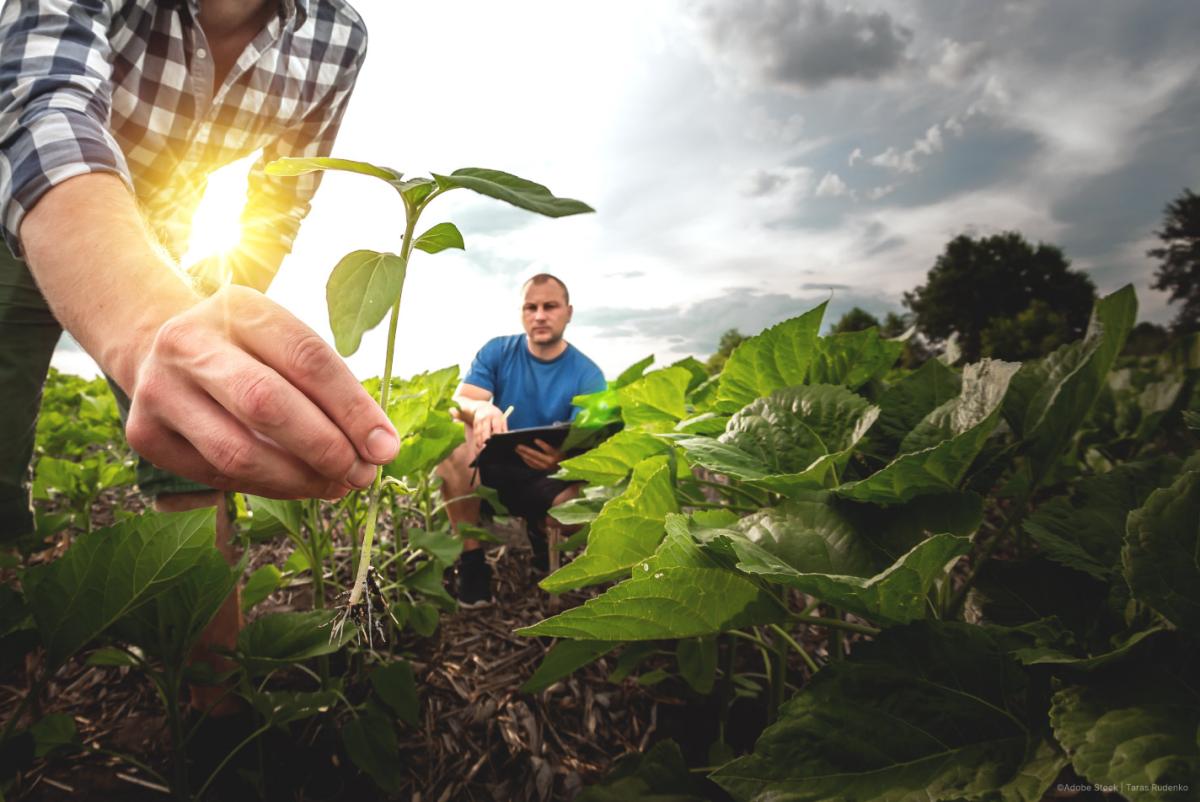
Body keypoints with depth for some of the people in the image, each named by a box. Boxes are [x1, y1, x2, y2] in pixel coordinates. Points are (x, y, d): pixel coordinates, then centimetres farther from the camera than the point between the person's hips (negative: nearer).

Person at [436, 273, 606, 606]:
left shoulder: (587, 374, -9)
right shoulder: (497, 352, -2)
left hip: (550, 479, -1)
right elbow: (459, 403, -15)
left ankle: (541, 530, 7)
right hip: (492, 468, 1)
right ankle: (471, 559, -18)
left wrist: (561, 457, -44)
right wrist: (481, 409, -41)